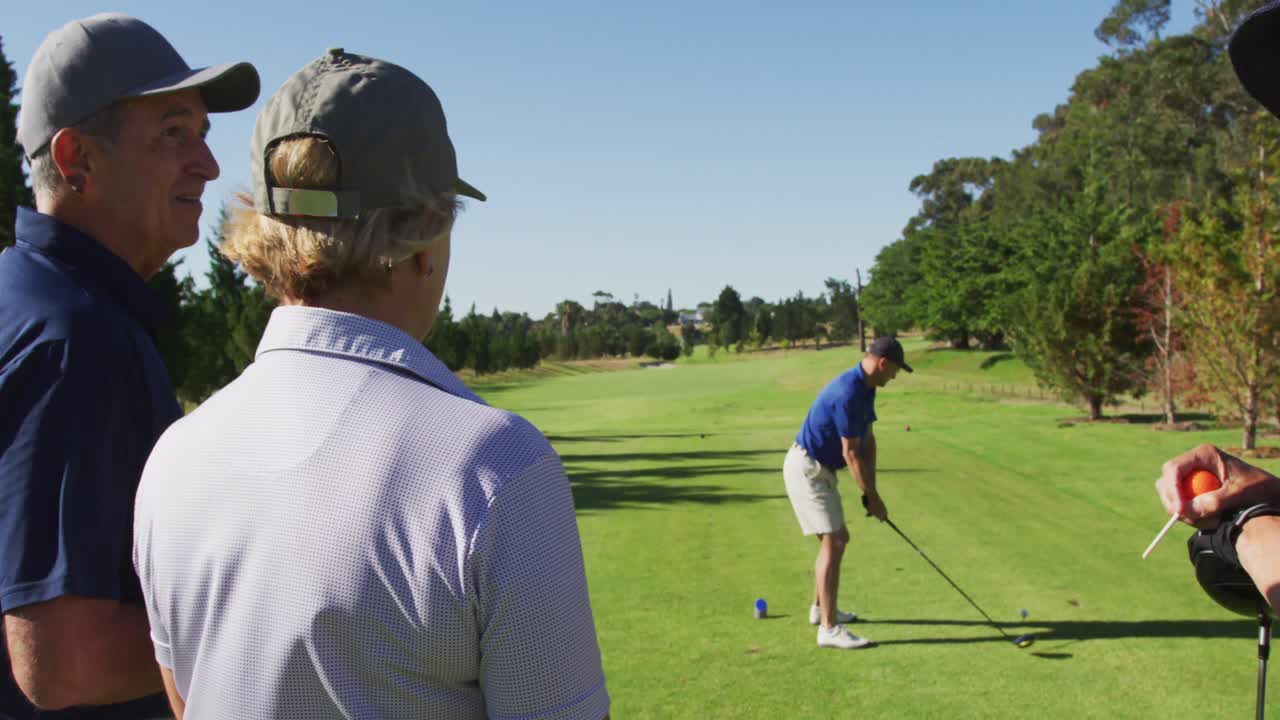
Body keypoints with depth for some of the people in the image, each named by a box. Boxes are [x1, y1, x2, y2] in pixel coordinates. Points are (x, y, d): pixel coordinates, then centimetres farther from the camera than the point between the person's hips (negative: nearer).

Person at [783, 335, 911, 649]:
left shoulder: (866, 389, 7)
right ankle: (829, 628, -12)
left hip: (820, 469, 10)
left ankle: (821, 607, 32)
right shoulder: (848, 393, -26)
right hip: (807, 469, -10)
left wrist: (871, 491, 0)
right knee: (832, 543, -13)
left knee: (837, 538, 19)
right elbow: (851, 453, -22)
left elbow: (868, 441, 8)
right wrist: (873, 497, -13)